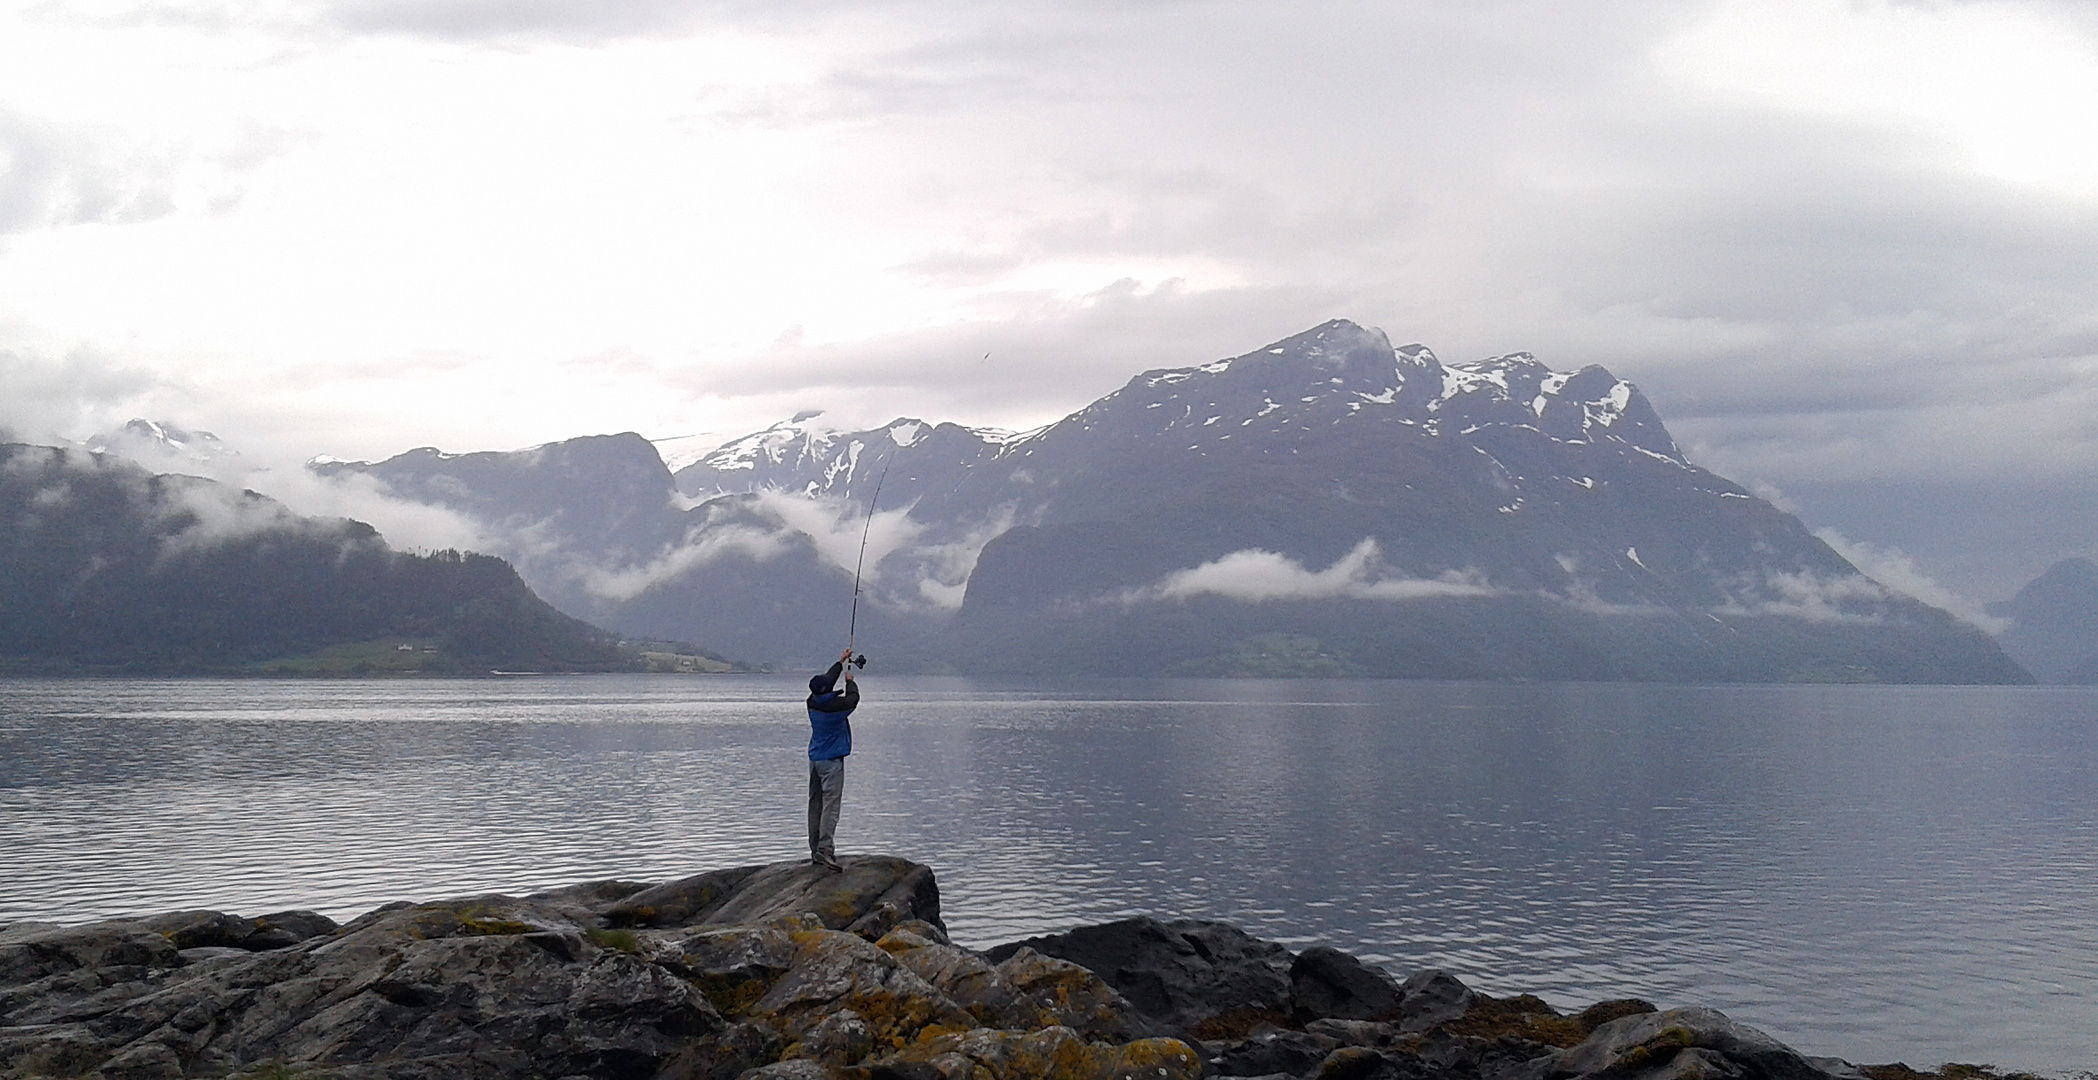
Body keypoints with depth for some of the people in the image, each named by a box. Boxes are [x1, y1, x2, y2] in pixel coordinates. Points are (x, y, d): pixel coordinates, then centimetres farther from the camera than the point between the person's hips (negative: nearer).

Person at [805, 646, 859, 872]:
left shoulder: (812, 702, 3)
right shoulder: (837, 706, -17)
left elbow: (828, 678, 19)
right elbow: (853, 698, 4)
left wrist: (841, 662, 31)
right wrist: (849, 680, 22)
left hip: (814, 759, 8)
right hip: (831, 760, -8)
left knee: (815, 805, 9)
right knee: (830, 805, -11)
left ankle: (815, 852, 11)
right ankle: (824, 851, -20)